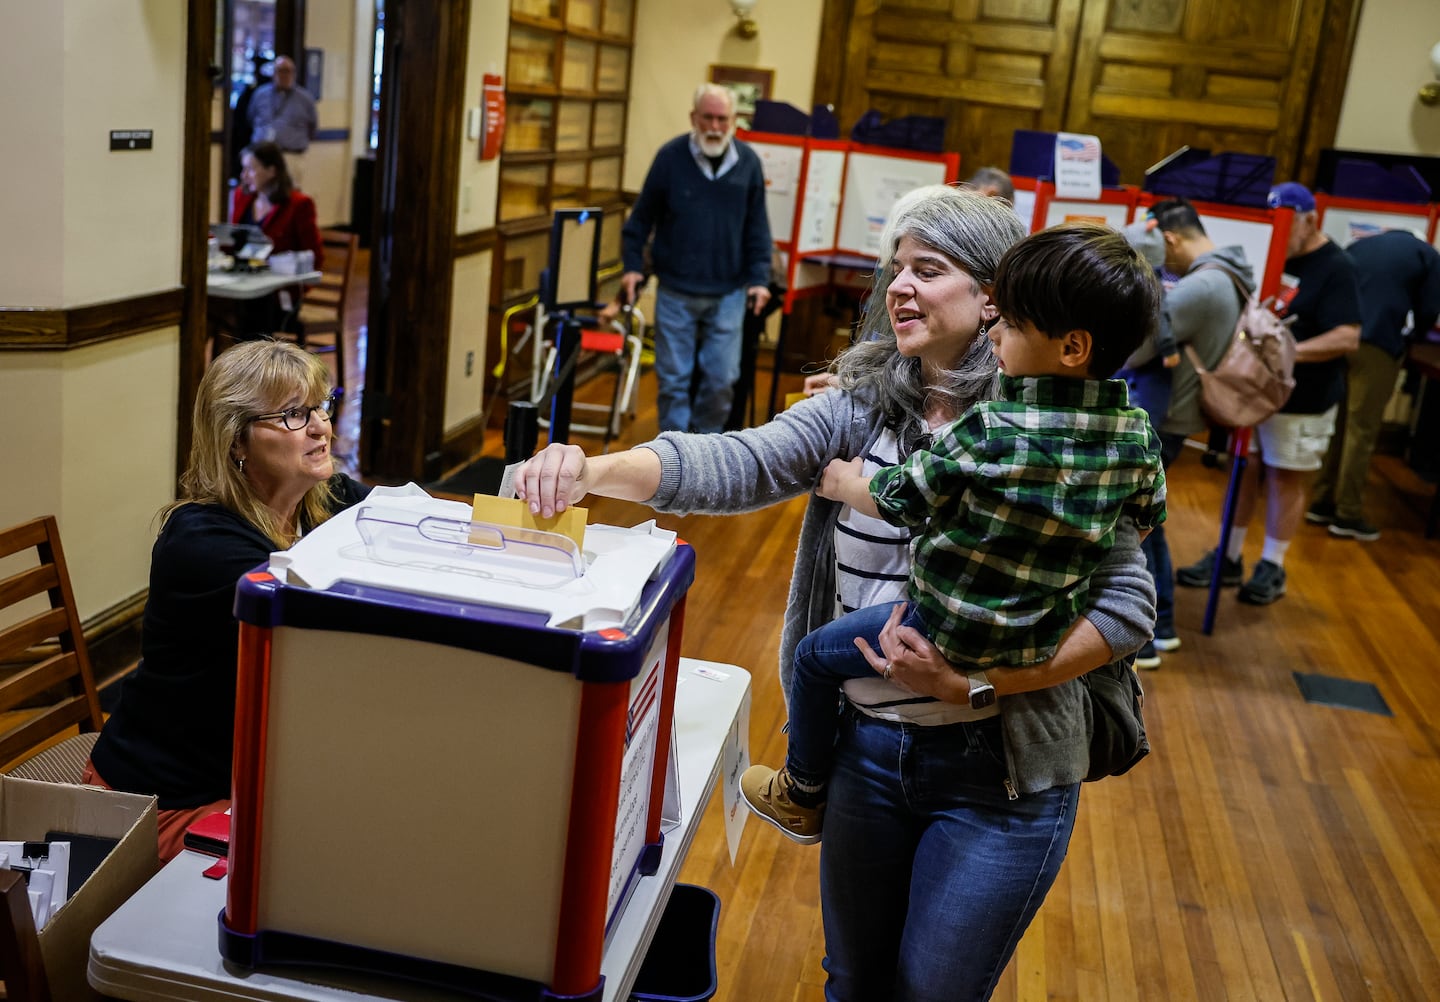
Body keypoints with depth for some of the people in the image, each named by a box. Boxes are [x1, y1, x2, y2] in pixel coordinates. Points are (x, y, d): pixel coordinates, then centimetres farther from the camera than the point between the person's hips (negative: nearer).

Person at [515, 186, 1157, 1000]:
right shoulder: (862, 407, -2)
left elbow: (1128, 606, -14)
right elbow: (738, 464, -16)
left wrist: (979, 683, -23)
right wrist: (593, 471, -33)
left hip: (998, 772, -4)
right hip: (868, 746, 4)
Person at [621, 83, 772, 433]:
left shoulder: (748, 162, 0)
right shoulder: (670, 156, -5)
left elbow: (757, 227, 6)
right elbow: (642, 216, 3)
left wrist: (759, 278, 1)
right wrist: (633, 265, -2)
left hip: (727, 293, 1)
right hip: (676, 291, -1)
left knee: (722, 378, 3)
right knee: (674, 378, 4)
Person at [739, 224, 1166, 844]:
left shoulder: (990, 431, -27)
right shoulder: (1137, 434, -7)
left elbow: (897, 500, -15)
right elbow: (1145, 519, 11)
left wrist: (840, 481, 5)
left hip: (952, 633, -6)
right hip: (1051, 642, 6)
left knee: (817, 654, 15)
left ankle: (802, 796, 35)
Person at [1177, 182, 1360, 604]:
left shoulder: (1336, 268, -14)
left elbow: (1348, 337, -21)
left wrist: (1290, 352, -31)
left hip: (1301, 400, -6)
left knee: (1286, 479, 5)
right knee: (1242, 470, 11)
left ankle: (1272, 568, 16)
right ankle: (1228, 558, 21)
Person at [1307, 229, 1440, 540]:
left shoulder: (1358, 245, 24)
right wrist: (1413, 333, 25)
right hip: (1378, 345, -5)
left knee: (1334, 425, 12)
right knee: (1361, 431, -1)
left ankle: (1321, 502, 16)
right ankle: (1348, 515, 3)